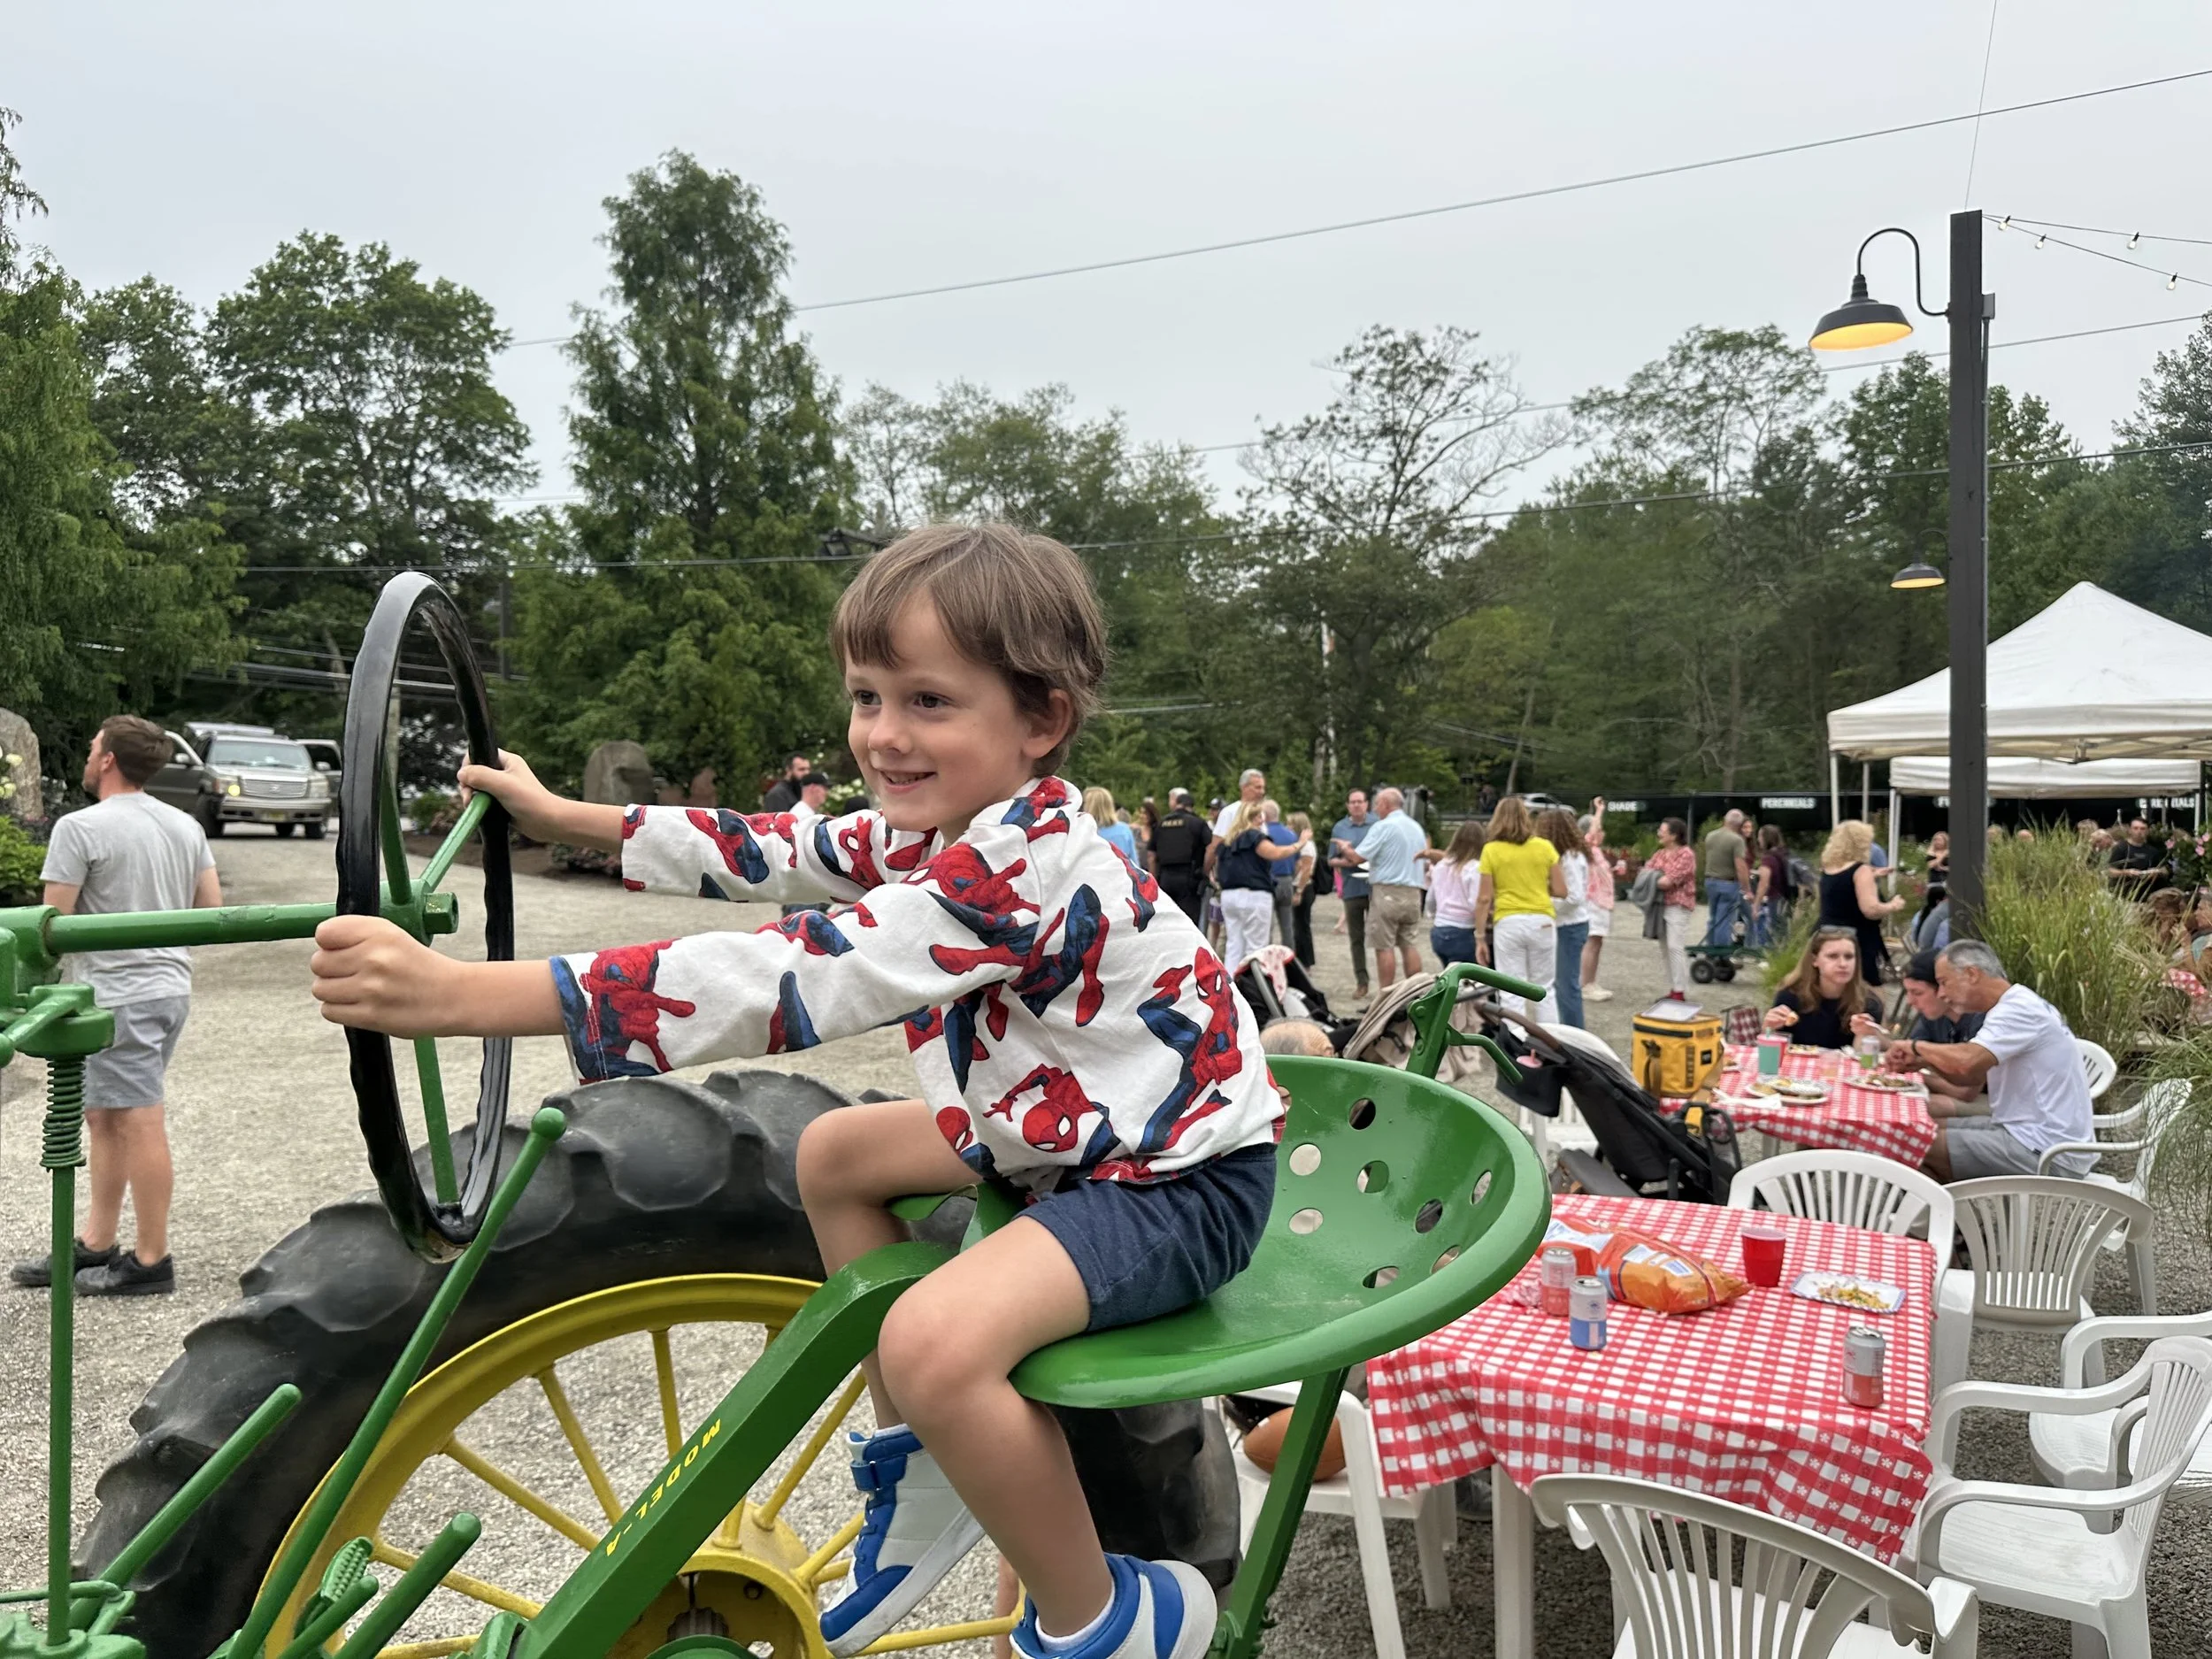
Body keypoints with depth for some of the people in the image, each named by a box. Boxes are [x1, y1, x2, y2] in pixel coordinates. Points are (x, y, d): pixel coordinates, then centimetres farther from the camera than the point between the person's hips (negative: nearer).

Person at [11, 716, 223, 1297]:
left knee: (139, 1123, -2)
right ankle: (95, 1245, 25)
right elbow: (212, 908, 12)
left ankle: (150, 1261, 6)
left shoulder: (80, 828, -12)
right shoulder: (186, 825, 9)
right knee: (105, 1117, 17)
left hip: (119, 995, -8)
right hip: (172, 987, 8)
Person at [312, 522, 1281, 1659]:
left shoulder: (1021, 866, -31)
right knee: (834, 1155, 17)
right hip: (1074, 1131, 10)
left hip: (1185, 1177, -10)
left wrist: (461, 993, -42)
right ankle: (919, 1491, 24)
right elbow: (772, 855, 12)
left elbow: (784, 986, -39)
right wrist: (562, 816, 16)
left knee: (936, 1341, -31)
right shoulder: (934, 828, 0)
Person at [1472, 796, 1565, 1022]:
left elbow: (1484, 898, -4)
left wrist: (1480, 938, 1)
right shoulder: (1545, 847, 2)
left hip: (1508, 923, -2)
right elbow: (1561, 891, 1)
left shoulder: (1491, 850, -2)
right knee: (1544, 990, 14)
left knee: (1511, 993, 3)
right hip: (1542, 921, 2)